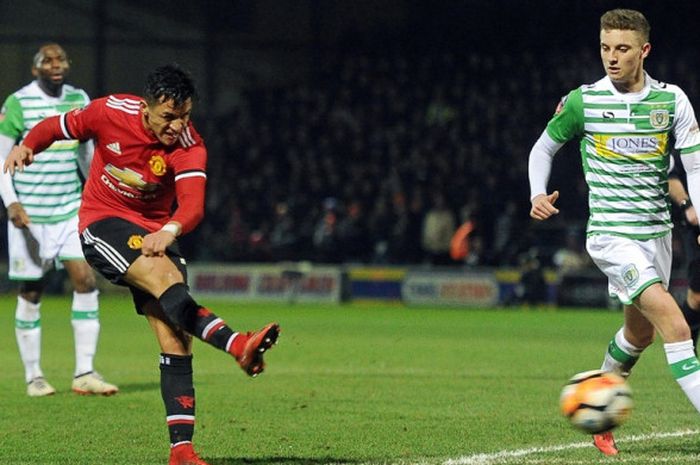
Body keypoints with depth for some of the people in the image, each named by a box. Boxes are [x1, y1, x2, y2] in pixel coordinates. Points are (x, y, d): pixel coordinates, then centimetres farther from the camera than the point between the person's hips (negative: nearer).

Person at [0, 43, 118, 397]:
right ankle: (33, 377, 14)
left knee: (85, 279, -11)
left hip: (71, 210, 4)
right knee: (31, 294, 2)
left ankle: (84, 373, -6)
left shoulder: (79, 99, 8)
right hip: (29, 215, -4)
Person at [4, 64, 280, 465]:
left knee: (176, 342, -7)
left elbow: (192, 205, -28)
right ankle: (237, 344, -52)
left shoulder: (189, 145, -14)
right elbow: (61, 126, 6)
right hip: (102, 222, -3)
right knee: (166, 279, -32)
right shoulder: (110, 112, -12)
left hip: (154, 233, 3)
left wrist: (170, 231, -49)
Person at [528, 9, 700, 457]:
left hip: (657, 231, 5)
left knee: (640, 332, 17)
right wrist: (538, 194, -7)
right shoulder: (583, 101, -5)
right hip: (611, 232, -5)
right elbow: (544, 148, 10)